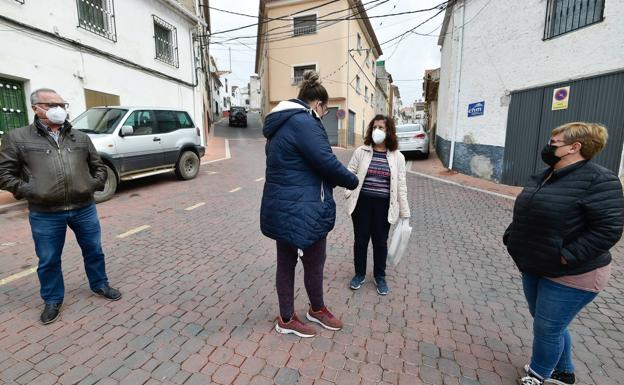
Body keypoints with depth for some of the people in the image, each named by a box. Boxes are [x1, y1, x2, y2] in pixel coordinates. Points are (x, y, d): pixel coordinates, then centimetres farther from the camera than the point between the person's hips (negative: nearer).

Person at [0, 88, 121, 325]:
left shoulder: (80, 137, 9)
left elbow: (98, 166, 15)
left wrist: (95, 184, 0)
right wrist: (27, 191, -10)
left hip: (84, 208, 2)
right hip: (45, 214, -2)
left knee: (94, 250, 13)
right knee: (48, 260, 11)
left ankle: (100, 285, 34)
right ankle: (52, 300, 30)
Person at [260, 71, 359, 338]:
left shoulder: (280, 124, 14)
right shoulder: (304, 122, -17)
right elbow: (327, 162, -20)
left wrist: (330, 182, 19)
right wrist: (352, 181, -2)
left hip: (280, 207, 10)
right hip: (301, 210, -10)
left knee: (286, 263, 18)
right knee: (314, 263, 13)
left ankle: (286, 319, 36)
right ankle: (317, 310, 38)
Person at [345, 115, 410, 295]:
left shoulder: (397, 157, 0)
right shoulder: (361, 151, -1)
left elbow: (401, 186, 1)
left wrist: (404, 212, 0)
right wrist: (348, 193, -12)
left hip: (383, 206, 0)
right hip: (362, 203, 0)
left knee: (380, 242, 12)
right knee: (360, 240, 11)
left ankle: (380, 277, 33)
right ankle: (359, 274, 32)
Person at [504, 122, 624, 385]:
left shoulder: (598, 180, -17)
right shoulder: (544, 177, 7)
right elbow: (525, 215, 17)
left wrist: (566, 256, -24)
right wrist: (512, 238, 5)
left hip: (570, 275, -8)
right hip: (535, 267, 8)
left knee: (547, 329, 5)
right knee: (551, 326, 21)